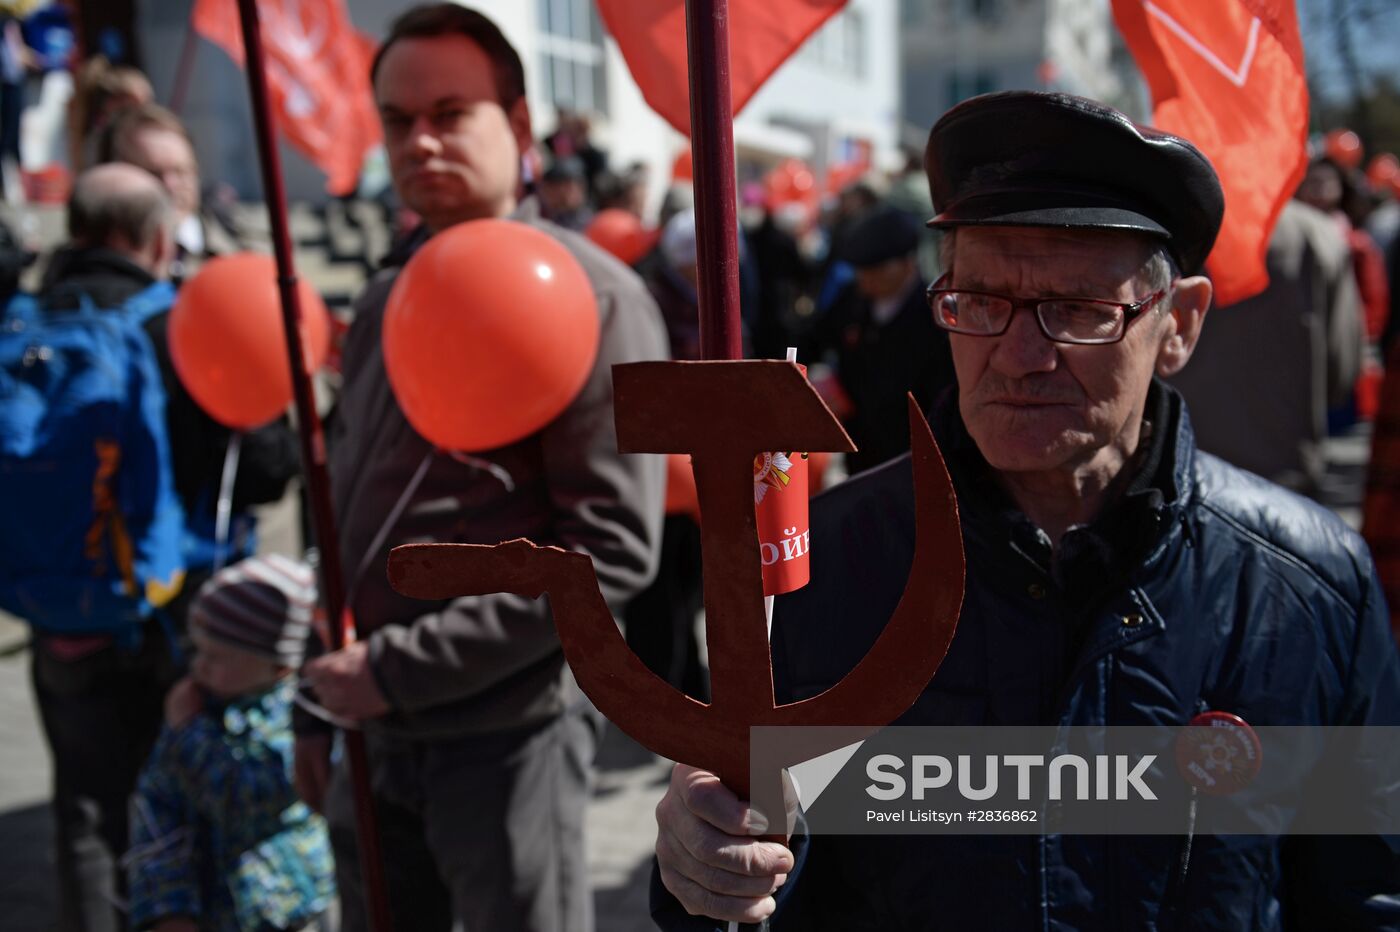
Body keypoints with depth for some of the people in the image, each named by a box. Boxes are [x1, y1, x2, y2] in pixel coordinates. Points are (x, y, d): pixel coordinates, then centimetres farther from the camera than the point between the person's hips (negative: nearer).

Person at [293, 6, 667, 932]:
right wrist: (322, 705, 18)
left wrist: (402, 665, -19)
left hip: (509, 729, -6)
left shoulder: (588, 293, -11)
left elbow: (612, 547, -18)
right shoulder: (384, 300, 10)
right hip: (372, 732, 7)